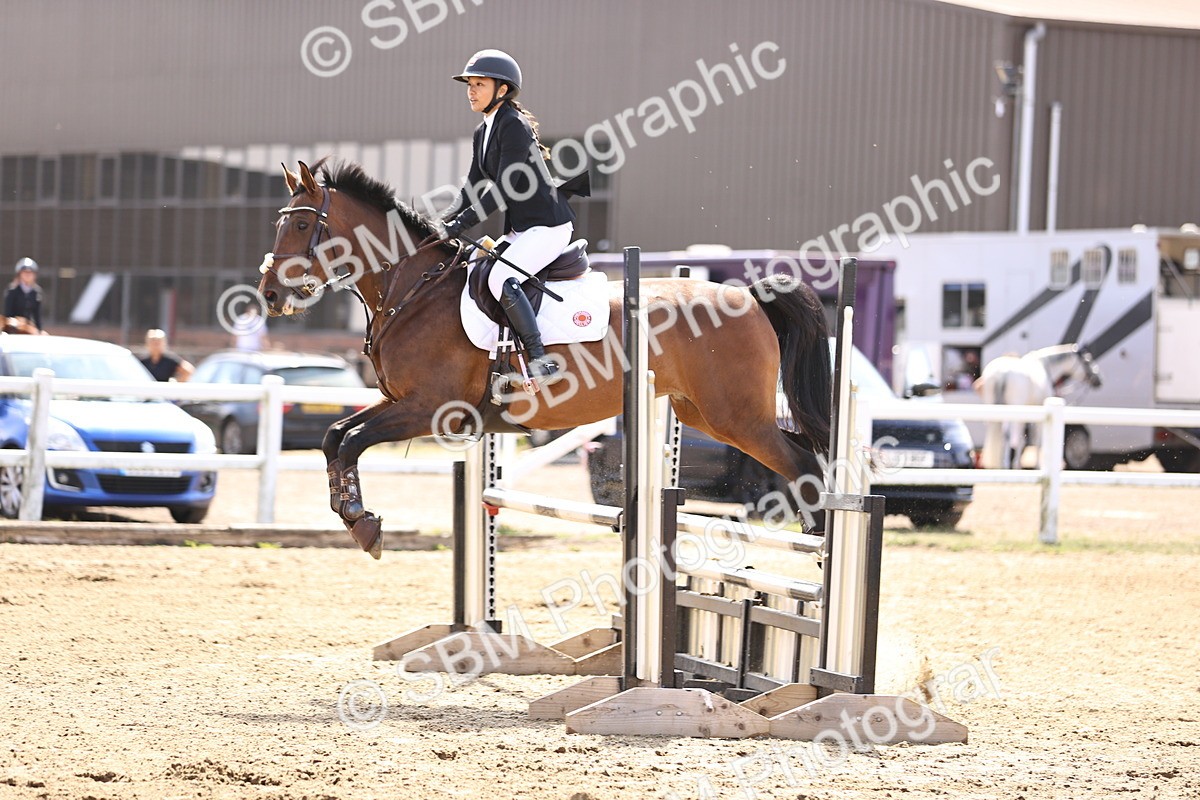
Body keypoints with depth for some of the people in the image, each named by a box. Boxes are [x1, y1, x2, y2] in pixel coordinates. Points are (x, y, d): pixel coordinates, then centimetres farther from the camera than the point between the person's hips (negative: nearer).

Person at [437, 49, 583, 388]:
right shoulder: (483, 133, 13)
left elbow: (503, 189, -21)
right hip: (518, 229, 10)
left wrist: (459, 224, -22)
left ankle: (540, 362, -27)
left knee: (500, 279, -29)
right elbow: (473, 186, 13)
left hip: (549, 226, -10)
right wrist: (443, 223, -2)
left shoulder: (514, 126, -16)